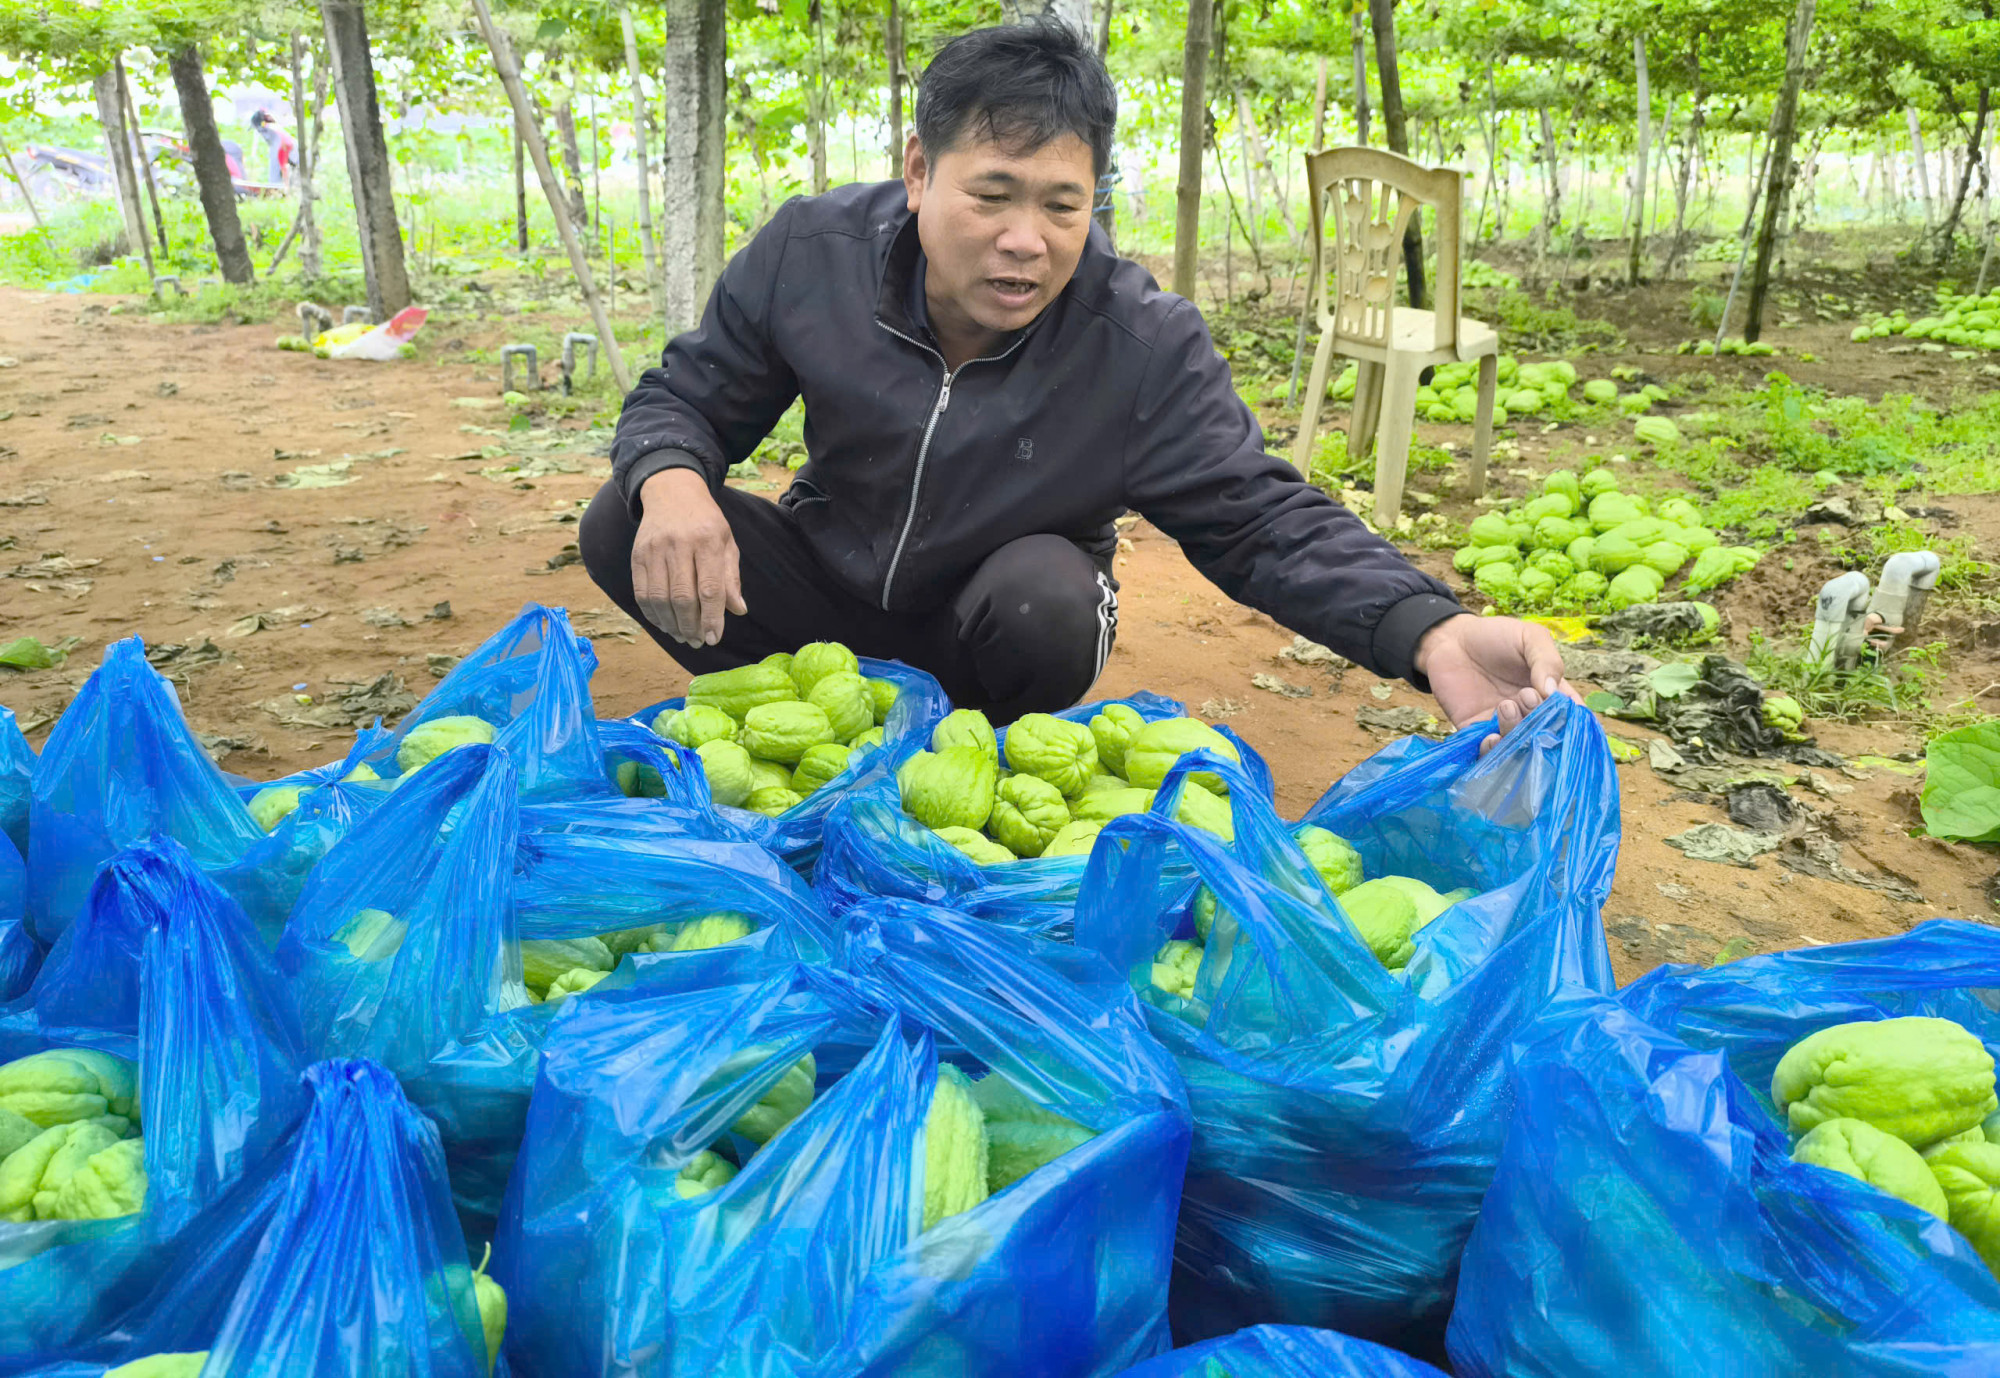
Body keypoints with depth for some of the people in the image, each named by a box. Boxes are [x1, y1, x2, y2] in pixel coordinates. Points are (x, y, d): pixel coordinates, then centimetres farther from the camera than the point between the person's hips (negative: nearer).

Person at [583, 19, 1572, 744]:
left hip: (1006, 615, -1)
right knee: (622, 527, -20)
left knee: (1046, 598, -37)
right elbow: (685, 398, -6)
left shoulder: (1146, 346, -22)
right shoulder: (810, 253, -18)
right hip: (829, 580, 2)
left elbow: (1260, 518, -23)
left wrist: (1434, 636, -42)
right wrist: (672, 482, -34)